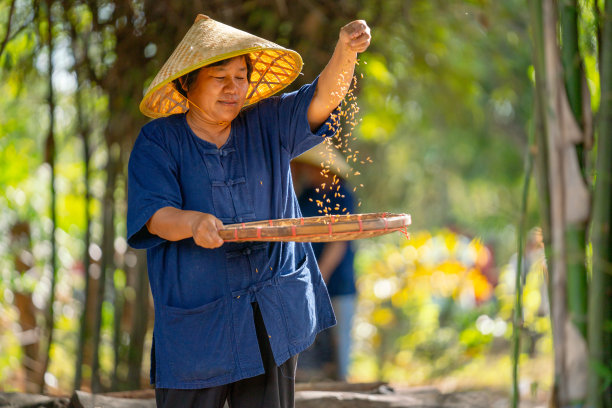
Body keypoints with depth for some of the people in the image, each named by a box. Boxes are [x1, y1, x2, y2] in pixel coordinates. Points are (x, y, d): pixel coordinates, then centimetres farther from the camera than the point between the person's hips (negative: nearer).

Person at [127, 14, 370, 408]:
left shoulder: (269, 124, 8)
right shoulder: (158, 140, -1)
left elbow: (323, 97, -6)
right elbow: (155, 215, -12)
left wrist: (345, 51, -25)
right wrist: (193, 222, -34)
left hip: (275, 320, 3)